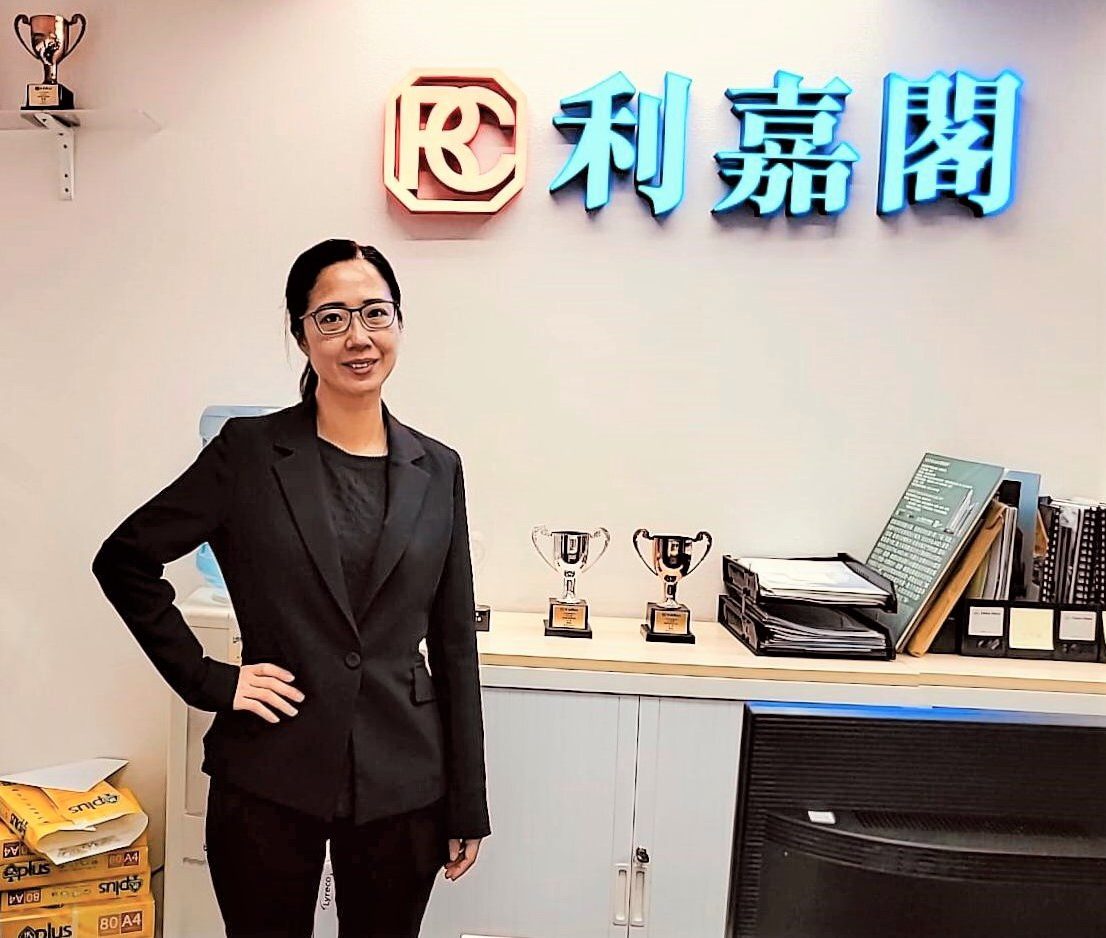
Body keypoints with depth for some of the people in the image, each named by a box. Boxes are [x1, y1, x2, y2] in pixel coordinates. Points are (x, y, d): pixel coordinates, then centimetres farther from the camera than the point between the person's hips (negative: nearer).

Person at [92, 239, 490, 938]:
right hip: (269, 781, -1)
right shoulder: (250, 451, -6)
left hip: (403, 782, 2)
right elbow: (125, 560, 2)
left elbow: (455, 644, 3)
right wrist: (208, 680, -6)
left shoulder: (437, 469, 0)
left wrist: (467, 804, 4)